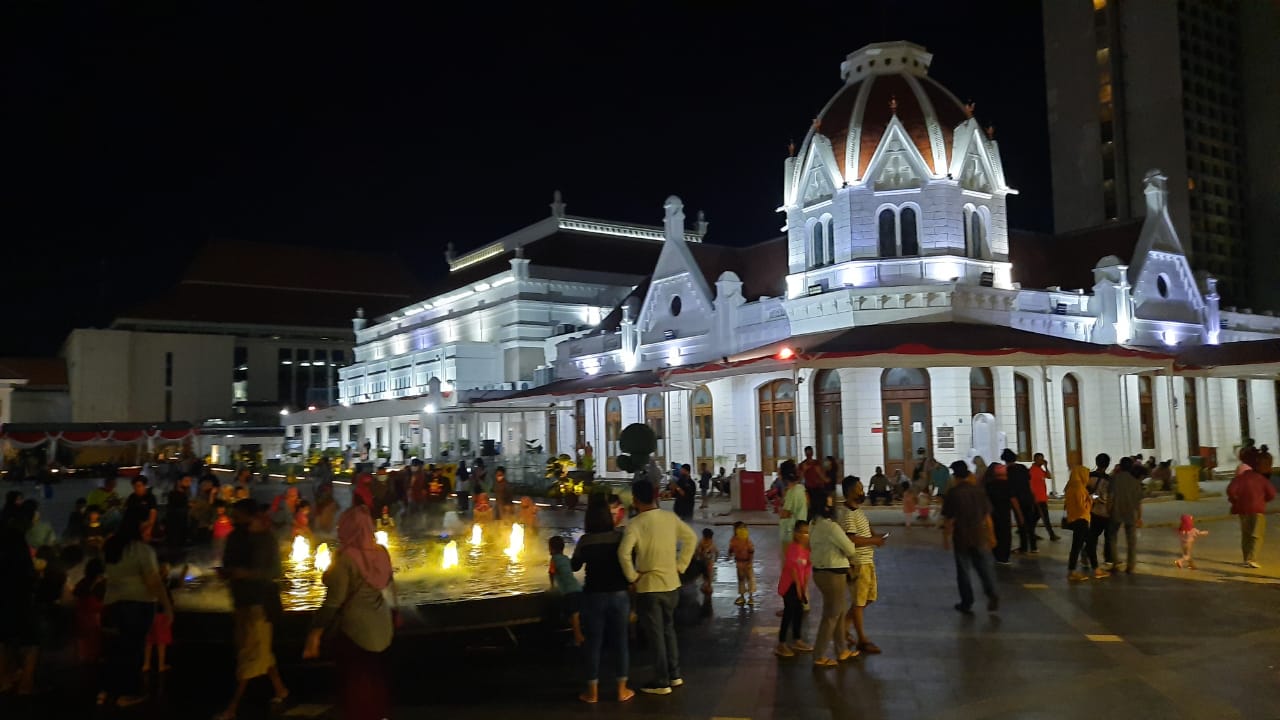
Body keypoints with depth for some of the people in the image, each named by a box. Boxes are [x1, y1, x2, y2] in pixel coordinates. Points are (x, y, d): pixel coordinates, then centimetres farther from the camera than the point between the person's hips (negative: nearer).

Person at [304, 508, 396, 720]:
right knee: (377, 677, 19)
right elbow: (390, 588, 11)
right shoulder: (381, 552, -1)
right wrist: (393, 613, 26)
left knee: (354, 683, 8)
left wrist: (315, 632, -15)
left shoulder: (345, 557, -20)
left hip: (354, 630, -6)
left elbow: (334, 600, -21)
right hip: (381, 627, 6)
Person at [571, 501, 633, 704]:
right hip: (619, 594, 1)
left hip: (594, 596, -1)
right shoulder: (620, 536, -5)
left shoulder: (585, 540, -6)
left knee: (594, 643, 7)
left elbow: (574, 566, 7)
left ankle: (593, 692, 11)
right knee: (620, 642, 10)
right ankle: (622, 690, 14)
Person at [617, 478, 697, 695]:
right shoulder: (671, 517, -1)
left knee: (655, 635, 6)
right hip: (672, 584, 5)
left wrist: (632, 576, -15)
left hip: (649, 587, -5)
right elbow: (691, 538, 9)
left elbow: (624, 552, -29)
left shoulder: (636, 523, -17)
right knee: (668, 629, 22)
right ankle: (675, 675, 29)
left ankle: (662, 683, 14)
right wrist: (680, 566, 11)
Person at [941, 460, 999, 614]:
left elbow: (948, 519, -11)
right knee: (984, 569, 11)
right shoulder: (978, 491, 1)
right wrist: (991, 535, 15)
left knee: (963, 571, 8)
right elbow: (987, 516, 5)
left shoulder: (952, 493, -11)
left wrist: (946, 537, 0)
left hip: (961, 538, -3)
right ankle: (992, 595, -8)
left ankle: (967, 603, 13)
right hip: (979, 537, 3)